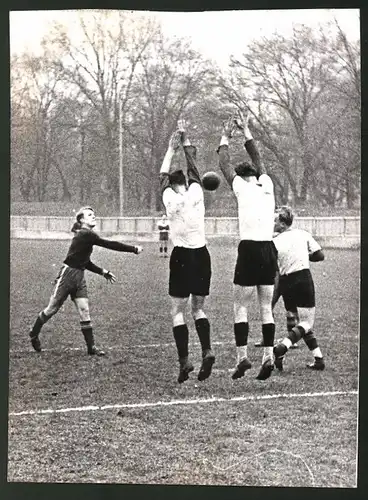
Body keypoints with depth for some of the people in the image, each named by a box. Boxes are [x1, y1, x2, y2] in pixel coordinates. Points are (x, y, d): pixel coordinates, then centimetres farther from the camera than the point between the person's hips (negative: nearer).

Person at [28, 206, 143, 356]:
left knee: (84, 311, 1)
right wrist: (134, 249, -20)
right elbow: (109, 244, -22)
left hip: (79, 277, 8)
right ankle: (34, 334, 25)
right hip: (68, 274, -8)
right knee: (52, 308, 4)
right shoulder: (85, 234, -18)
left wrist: (102, 271, 13)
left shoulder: (87, 235, 10)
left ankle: (91, 346, 1)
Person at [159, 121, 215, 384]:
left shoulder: (170, 198, -6)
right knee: (198, 308, 14)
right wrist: (186, 140, 23)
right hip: (202, 254, 3)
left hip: (182, 255, -3)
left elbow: (163, 175, 13)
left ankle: (184, 359, -10)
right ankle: (207, 351, -6)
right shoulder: (196, 192, 0)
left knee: (178, 310, 2)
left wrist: (171, 149, 23)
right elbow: (193, 166, 15)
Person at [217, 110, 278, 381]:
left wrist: (226, 138, 21)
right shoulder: (267, 185, 10)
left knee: (240, 307, 2)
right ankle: (268, 357, 2)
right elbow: (258, 161, 24)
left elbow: (225, 165, 9)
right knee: (266, 308, 8)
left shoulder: (242, 187, -3)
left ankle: (243, 357, -6)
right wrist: (246, 131, 32)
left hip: (249, 250, -5)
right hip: (269, 250, 5)